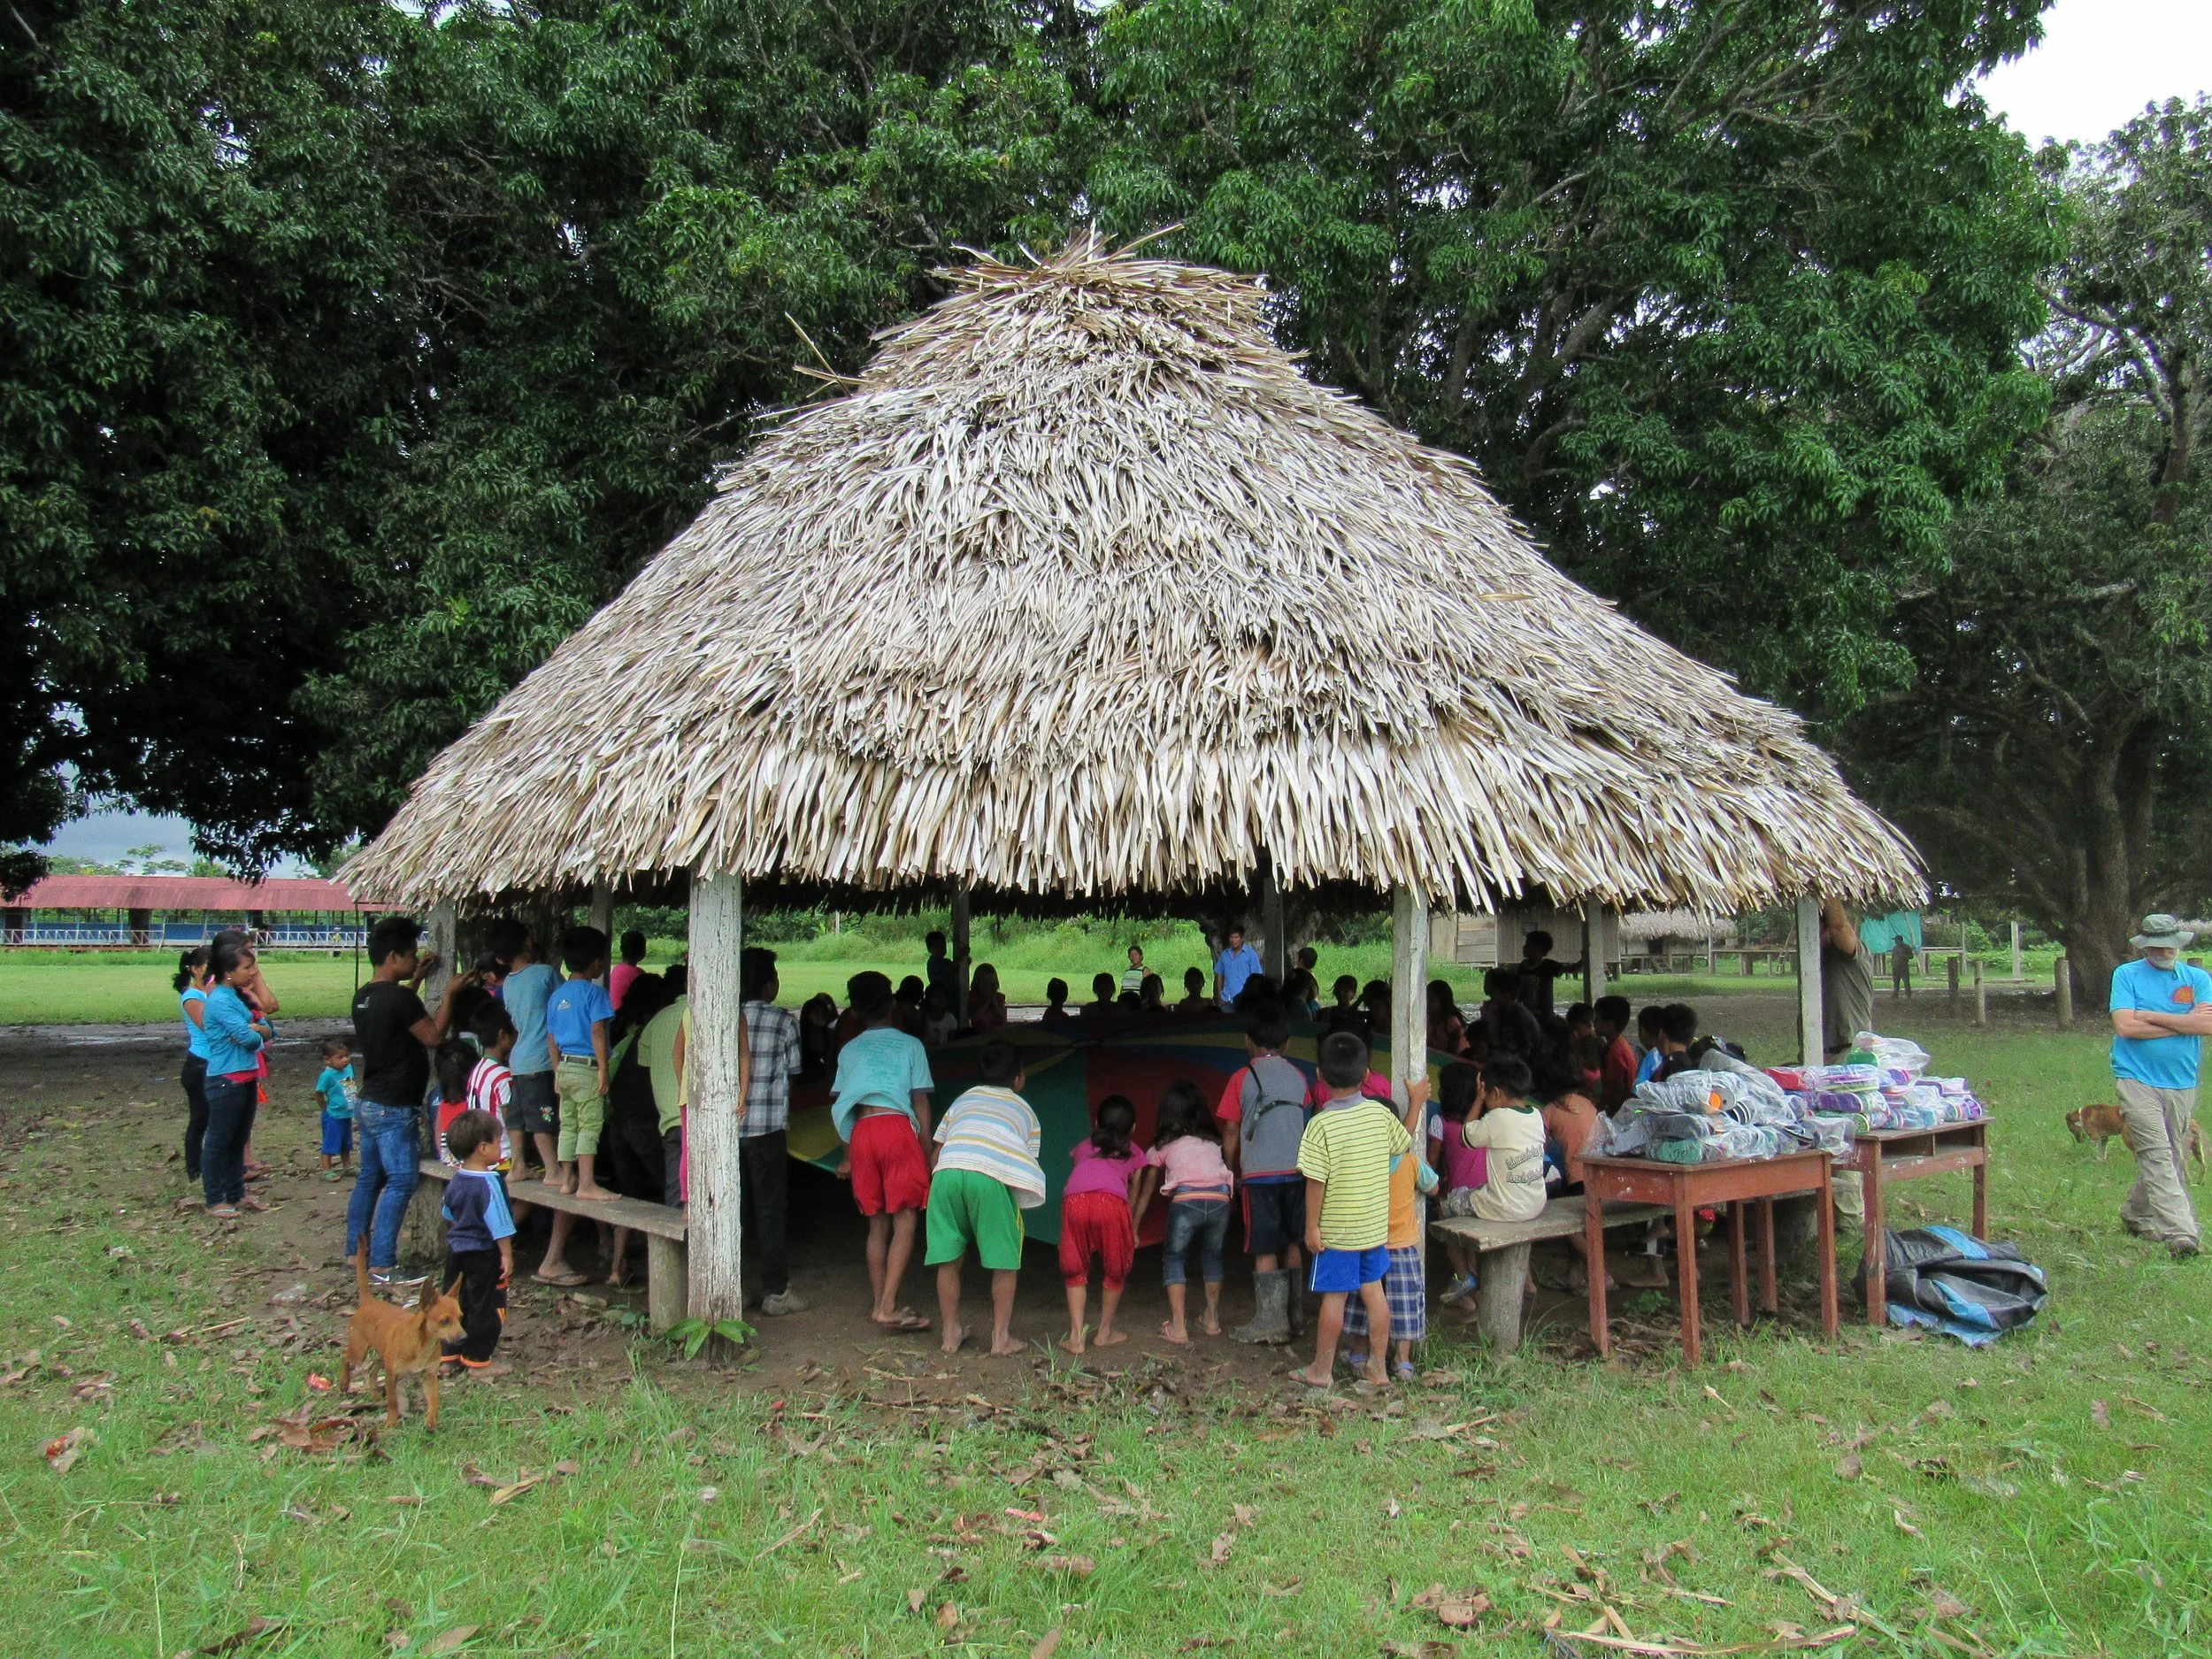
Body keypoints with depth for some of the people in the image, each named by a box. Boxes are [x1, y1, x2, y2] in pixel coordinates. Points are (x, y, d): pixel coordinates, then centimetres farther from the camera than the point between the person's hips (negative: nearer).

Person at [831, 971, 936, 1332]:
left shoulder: (848, 1051, 17)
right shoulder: (910, 1045, 8)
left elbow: (837, 1105, 15)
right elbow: (920, 1102, 3)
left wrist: (847, 1154, 23)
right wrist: (928, 1150, 7)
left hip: (861, 1133, 4)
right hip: (898, 1128, -4)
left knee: (877, 1223, 12)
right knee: (905, 1221, -3)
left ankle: (880, 1303, 16)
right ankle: (888, 1306, -12)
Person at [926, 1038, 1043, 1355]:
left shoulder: (963, 1100, 35)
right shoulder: (1024, 1110, 30)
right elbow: (1029, 1160, 22)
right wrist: (1017, 1202, 34)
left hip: (947, 1171, 2)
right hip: (993, 1176, -2)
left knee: (949, 1259, 15)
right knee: (1005, 1262, 11)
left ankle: (951, 1333, 24)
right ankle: (1001, 1337, 14)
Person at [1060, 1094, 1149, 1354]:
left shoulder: (1083, 1147, 36)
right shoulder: (1134, 1152, 32)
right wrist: (1133, 1230, 49)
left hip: (1074, 1199, 1)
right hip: (1112, 1203, -1)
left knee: (1076, 1269, 17)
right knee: (1115, 1269, 20)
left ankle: (1076, 1337, 8)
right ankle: (1105, 1332, 27)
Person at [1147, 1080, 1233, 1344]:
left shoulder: (1163, 1145, 19)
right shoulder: (1213, 1141, 28)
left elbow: (1146, 1192, 23)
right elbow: (1227, 1169, 20)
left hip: (1186, 1200, -3)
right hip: (1220, 1200, 3)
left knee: (1173, 1257, 16)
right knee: (1212, 1256, 26)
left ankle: (1178, 1326, 6)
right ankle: (1213, 1320, 30)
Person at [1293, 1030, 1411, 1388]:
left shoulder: (1322, 1124, -19)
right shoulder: (1381, 1113, -5)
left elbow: (1315, 1181, -19)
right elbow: (1404, 1144, 15)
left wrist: (1312, 1226, -9)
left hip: (1337, 1230, -5)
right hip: (1376, 1225, 5)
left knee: (1334, 1298, 5)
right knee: (1374, 1291, 15)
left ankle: (1321, 1370, 18)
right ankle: (1378, 1367, 23)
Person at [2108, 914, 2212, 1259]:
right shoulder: (2126, 975, 2)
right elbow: (2124, 1026, -10)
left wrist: (2150, 1016, -10)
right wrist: (2184, 1022, -6)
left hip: (2182, 1083, 4)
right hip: (2137, 1079, -4)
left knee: (2170, 1159, 11)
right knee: (2157, 1154, -14)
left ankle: (2135, 1215, 30)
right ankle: (2181, 1232, -19)